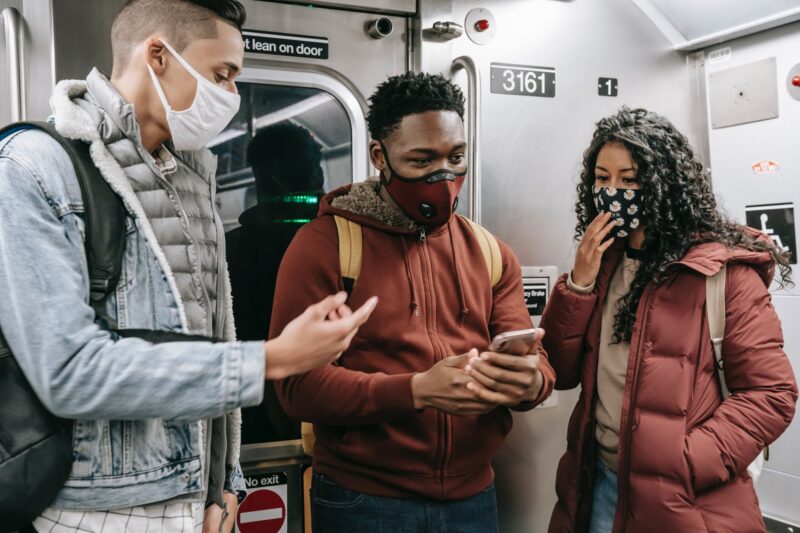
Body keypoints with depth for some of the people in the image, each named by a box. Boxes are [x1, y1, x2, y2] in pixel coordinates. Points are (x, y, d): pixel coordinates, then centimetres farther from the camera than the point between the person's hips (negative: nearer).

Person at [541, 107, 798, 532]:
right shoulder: (602, 261, 5)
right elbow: (560, 372, 1)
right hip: (598, 481, 5)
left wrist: (683, 466, -21)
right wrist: (579, 284, -11)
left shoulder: (723, 269, -10)